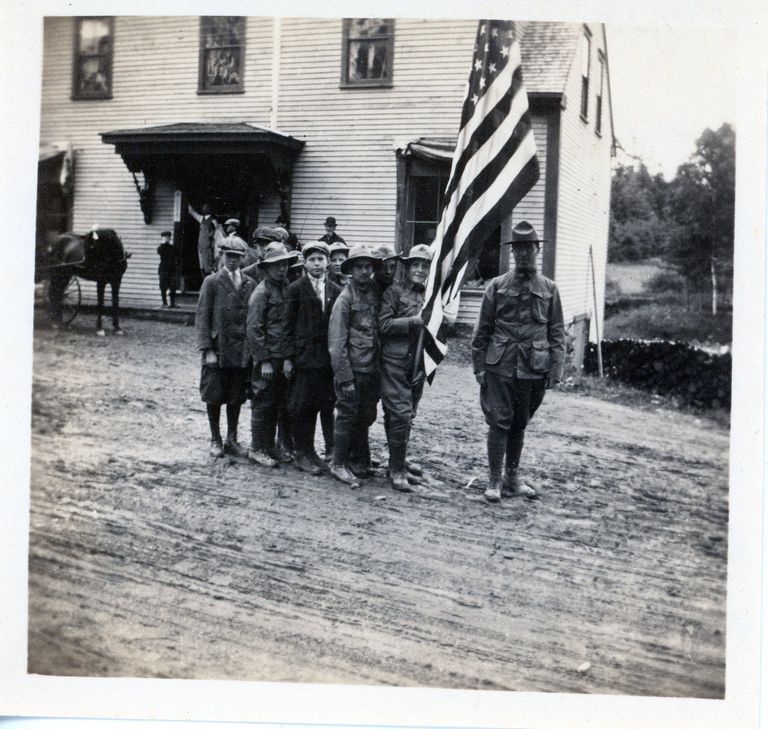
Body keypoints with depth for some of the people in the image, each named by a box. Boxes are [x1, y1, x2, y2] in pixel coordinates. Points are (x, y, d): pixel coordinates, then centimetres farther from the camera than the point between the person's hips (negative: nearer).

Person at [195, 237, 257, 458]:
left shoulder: (250, 284, 8)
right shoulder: (212, 282, -1)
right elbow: (202, 317, -4)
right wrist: (207, 349, -11)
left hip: (242, 351, 3)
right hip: (218, 351, -2)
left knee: (236, 398, 8)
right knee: (214, 398, 4)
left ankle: (232, 440, 20)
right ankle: (216, 440, 17)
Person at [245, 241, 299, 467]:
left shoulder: (286, 289, 11)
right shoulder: (261, 293, -10)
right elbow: (254, 330, -13)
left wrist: (288, 358, 8)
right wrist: (264, 361, -15)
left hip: (282, 358, 7)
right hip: (266, 358, -7)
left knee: (279, 404, 12)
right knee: (262, 404, 1)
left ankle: (270, 446, 23)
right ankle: (257, 449, 11)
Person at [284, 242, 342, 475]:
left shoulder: (335, 290, 9)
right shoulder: (296, 289, 0)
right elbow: (288, 325, 0)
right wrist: (288, 357, -5)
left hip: (329, 357, 3)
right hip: (304, 357, -3)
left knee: (327, 406, 5)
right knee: (302, 407, 0)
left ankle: (332, 450, 15)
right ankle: (303, 454, 10)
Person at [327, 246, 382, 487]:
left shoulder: (375, 293, 7)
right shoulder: (345, 298, -9)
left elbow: (380, 330, 11)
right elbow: (336, 342, -11)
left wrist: (379, 366, 5)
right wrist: (344, 376, -14)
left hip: (371, 368, 6)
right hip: (352, 368, -6)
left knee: (365, 416, 14)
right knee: (347, 415, 1)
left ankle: (360, 459, 28)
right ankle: (339, 464, 11)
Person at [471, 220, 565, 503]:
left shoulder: (549, 289, 7)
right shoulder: (497, 286, 3)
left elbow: (557, 333, 7)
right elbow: (482, 330, 4)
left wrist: (555, 370, 0)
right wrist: (479, 367, 0)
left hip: (533, 369, 2)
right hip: (500, 366, -2)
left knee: (519, 424, 12)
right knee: (499, 423, -3)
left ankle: (512, 478, 23)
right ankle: (495, 481, 6)